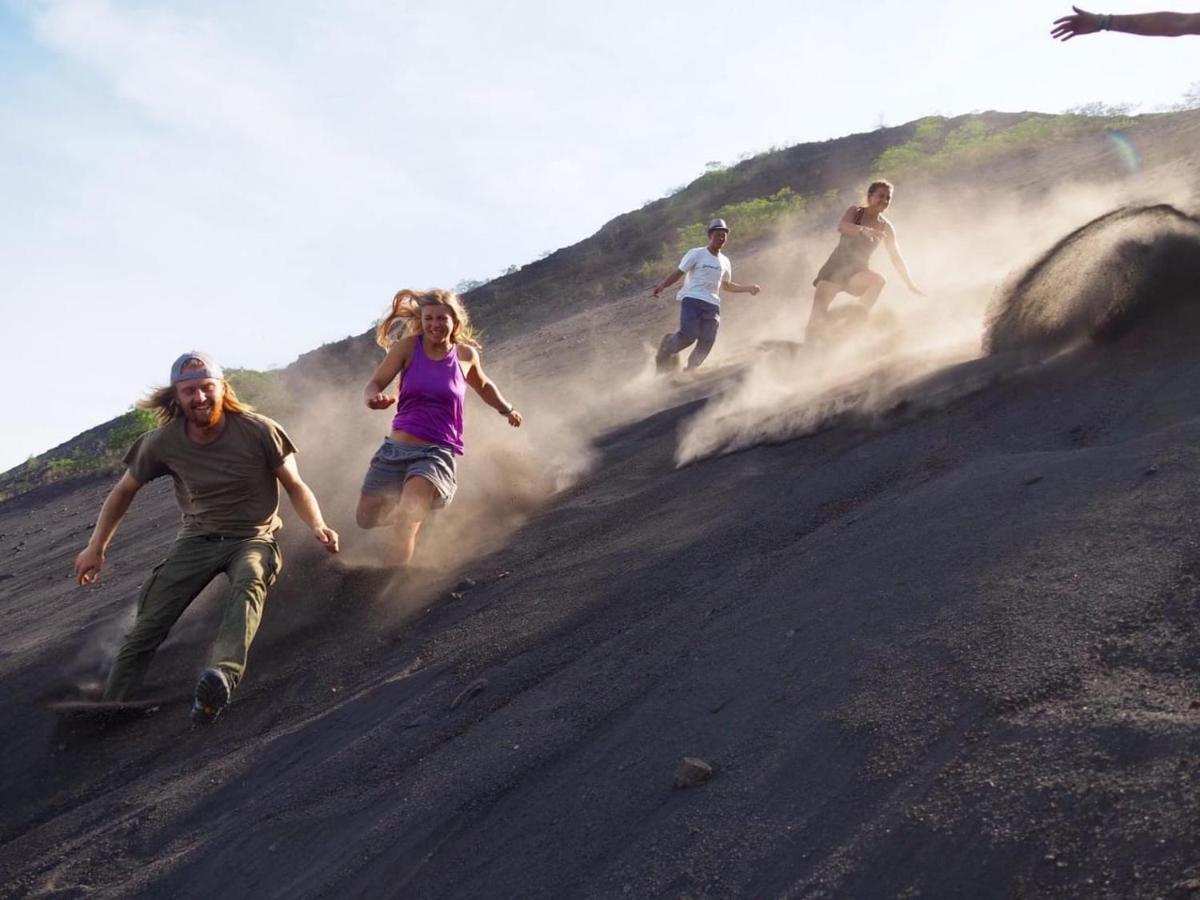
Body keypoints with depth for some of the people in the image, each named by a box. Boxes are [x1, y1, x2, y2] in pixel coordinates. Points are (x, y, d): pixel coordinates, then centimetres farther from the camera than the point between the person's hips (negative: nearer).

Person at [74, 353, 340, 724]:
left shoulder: (258, 431, -14)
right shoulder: (163, 442, -7)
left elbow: (295, 485, -6)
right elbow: (124, 491, 10)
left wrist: (317, 526, -25)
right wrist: (96, 547, 9)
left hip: (253, 538, -3)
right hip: (198, 538, 3)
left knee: (248, 585, -37)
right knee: (148, 624, -14)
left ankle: (221, 678, -60)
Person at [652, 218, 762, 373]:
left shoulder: (725, 262, 19)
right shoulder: (696, 254, 2)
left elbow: (726, 285, 33)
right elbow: (679, 273, -2)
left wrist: (748, 288, 25)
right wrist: (663, 285, -17)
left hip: (712, 304, 5)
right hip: (692, 300, -5)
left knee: (707, 341, -9)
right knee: (688, 335, -22)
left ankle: (689, 371, 4)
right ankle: (666, 350, 7)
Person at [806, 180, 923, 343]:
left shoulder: (886, 228, 4)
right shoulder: (855, 212, -3)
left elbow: (896, 257, 6)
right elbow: (841, 226, -25)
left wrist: (910, 284, -1)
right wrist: (864, 230, -43)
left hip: (857, 273, 3)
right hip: (835, 268, -2)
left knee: (879, 280, -30)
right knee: (818, 313, -18)